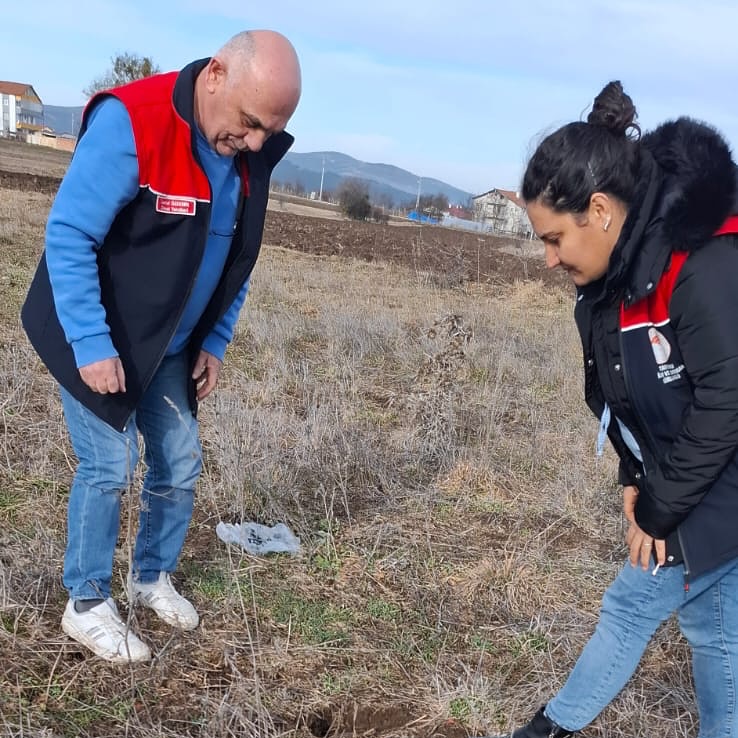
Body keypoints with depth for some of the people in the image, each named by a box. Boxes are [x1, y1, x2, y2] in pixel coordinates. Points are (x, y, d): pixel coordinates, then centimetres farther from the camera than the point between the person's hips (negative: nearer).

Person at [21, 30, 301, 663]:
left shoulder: (250, 155, -4)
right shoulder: (131, 123, -26)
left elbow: (237, 259, 8)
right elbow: (68, 237, -24)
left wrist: (214, 343, 5)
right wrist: (91, 345, -25)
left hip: (172, 348, 7)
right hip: (99, 343, -6)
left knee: (181, 465, 10)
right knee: (109, 467, -3)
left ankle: (153, 578, 32)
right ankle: (86, 605, 17)